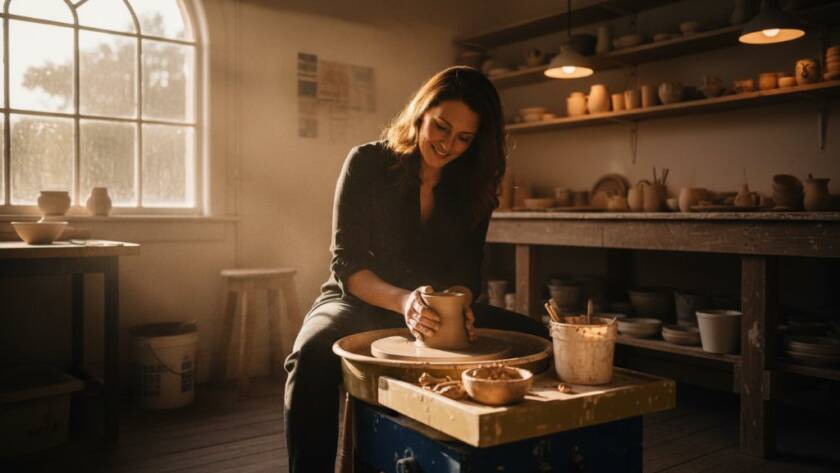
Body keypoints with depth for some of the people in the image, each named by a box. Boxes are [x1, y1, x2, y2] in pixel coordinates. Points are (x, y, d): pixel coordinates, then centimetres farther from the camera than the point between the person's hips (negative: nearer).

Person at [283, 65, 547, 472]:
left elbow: (467, 272, -1)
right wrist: (403, 300, -33)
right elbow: (346, 264, -14)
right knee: (313, 354, -37)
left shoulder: (474, 184, 0)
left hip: (436, 308, 4)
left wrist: (460, 303, -26)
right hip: (361, 303, -3)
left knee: (537, 339, -15)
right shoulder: (367, 163, -10)